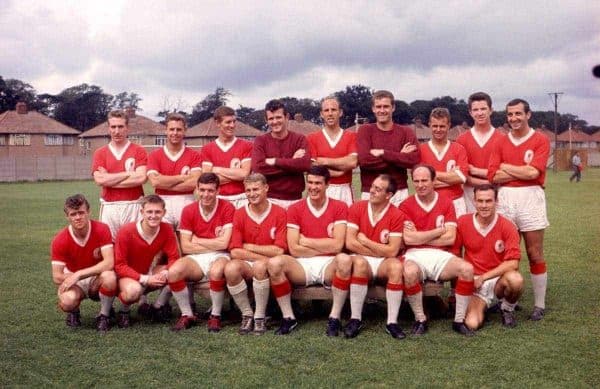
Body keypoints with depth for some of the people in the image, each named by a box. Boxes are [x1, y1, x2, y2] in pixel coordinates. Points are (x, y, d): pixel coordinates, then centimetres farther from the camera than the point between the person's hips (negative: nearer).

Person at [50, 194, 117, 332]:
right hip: (75, 282, 1)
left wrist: (79, 274, -29)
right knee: (66, 301, -33)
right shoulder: (59, 241, -15)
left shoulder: (101, 229, -18)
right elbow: (57, 277, -13)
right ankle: (73, 312, 8)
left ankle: (104, 315, -8)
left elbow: (109, 263, -27)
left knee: (109, 277, -37)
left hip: (98, 277, 0)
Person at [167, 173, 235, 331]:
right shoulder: (188, 211, 2)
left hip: (219, 257, -3)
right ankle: (187, 315, -4)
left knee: (216, 272, -37)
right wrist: (214, 244, -9)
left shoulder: (227, 208, -7)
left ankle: (215, 316, -11)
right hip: (195, 258, 3)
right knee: (173, 271, -26)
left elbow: (223, 243, -14)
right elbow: (185, 247, -3)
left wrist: (196, 240, -4)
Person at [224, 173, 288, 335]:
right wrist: (265, 256, -14)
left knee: (260, 266, -36)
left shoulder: (279, 213, -5)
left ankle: (260, 317, -15)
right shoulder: (239, 214, 1)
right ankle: (247, 314, -9)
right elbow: (235, 252, -8)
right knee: (231, 268, -31)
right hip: (246, 266, 2)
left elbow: (278, 251, -12)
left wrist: (250, 247, -7)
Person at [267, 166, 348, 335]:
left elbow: (337, 246, -7)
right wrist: (326, 246, -6)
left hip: (329, 265, -1)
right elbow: (294, 249, -4)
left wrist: (305, 240, -3)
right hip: (302, 265, 1)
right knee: (275, 263, -28)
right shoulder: (295, 209, 5)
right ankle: (288, 318, -13)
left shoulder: (339, 207, 3)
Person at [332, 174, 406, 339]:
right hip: (361, 261, 0)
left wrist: (364, 240, -8)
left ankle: (392, 322, -22)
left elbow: (392, 252, -12)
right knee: (360, 262, -34)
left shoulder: (397, 215, -7)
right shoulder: (357, 208, -3)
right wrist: (381, 251, -9)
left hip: (383, 264, 0)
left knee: (396, 265, -32)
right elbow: (350, 243, -10)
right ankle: (355, 319, -22)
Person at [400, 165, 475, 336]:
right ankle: (420, 319, -12)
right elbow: (408, 239, -9)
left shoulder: (446, 203, 8)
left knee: (467, 268, -26)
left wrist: (419, 237, -5)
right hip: (415, 255, -2)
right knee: (409, 272, -36)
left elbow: (450, 238, -2)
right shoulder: (406, 206, 3)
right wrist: (439, 231, -4)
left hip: (441, 256, 2)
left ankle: (459, 320, -8)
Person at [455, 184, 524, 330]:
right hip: (473, 283, 0)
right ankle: (483, 305, 15)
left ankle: (507, 309, -1)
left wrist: (483, 277, -17)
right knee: (472, 324, -23)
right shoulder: (463, 222, -4)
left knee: (515, 279, -35)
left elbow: (513, 263, -15)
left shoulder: (507, 226, -9)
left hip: (498, 280, 0)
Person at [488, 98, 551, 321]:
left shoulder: (540, 140, 1)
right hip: (504, 198, 3)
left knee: (535, 254, 2)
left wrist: (506, 167, -1)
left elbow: (533, 171, -13)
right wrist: (523, 171, -7)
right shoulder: (501, 143, 10)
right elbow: (493, 176, 0)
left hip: (530, 197, -3)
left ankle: (539, 305, 11)